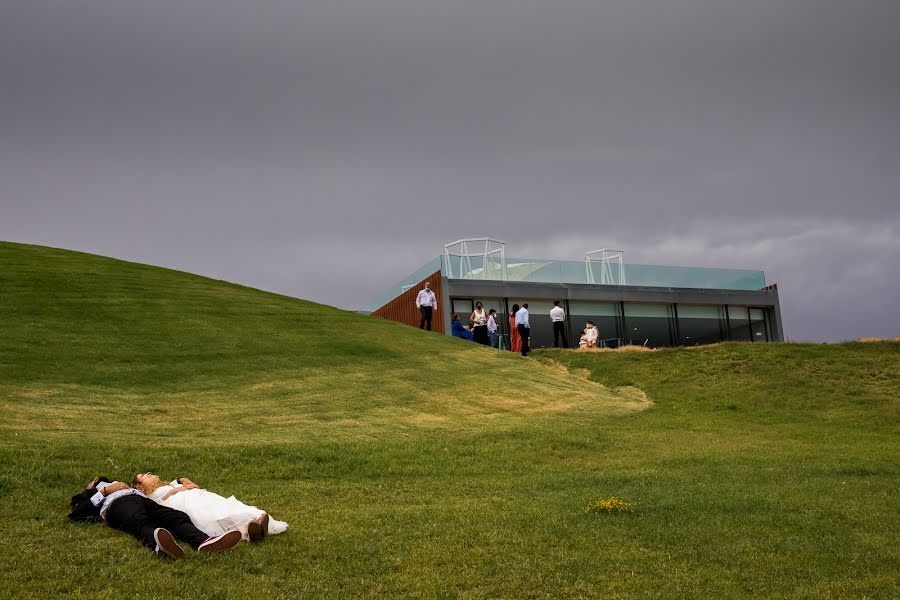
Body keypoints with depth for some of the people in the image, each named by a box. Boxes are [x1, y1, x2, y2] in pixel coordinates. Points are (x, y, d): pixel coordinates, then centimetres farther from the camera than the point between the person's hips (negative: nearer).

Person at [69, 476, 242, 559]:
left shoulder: (117, 485, 49)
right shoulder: (86, 496, 38)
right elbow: (76, 513, 13)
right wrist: (106, 490, 10)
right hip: (118, 504, -4)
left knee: (177, 517, -30)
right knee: (142, 524, -41)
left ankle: (203, 542, -61)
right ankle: (159, 546, -77)